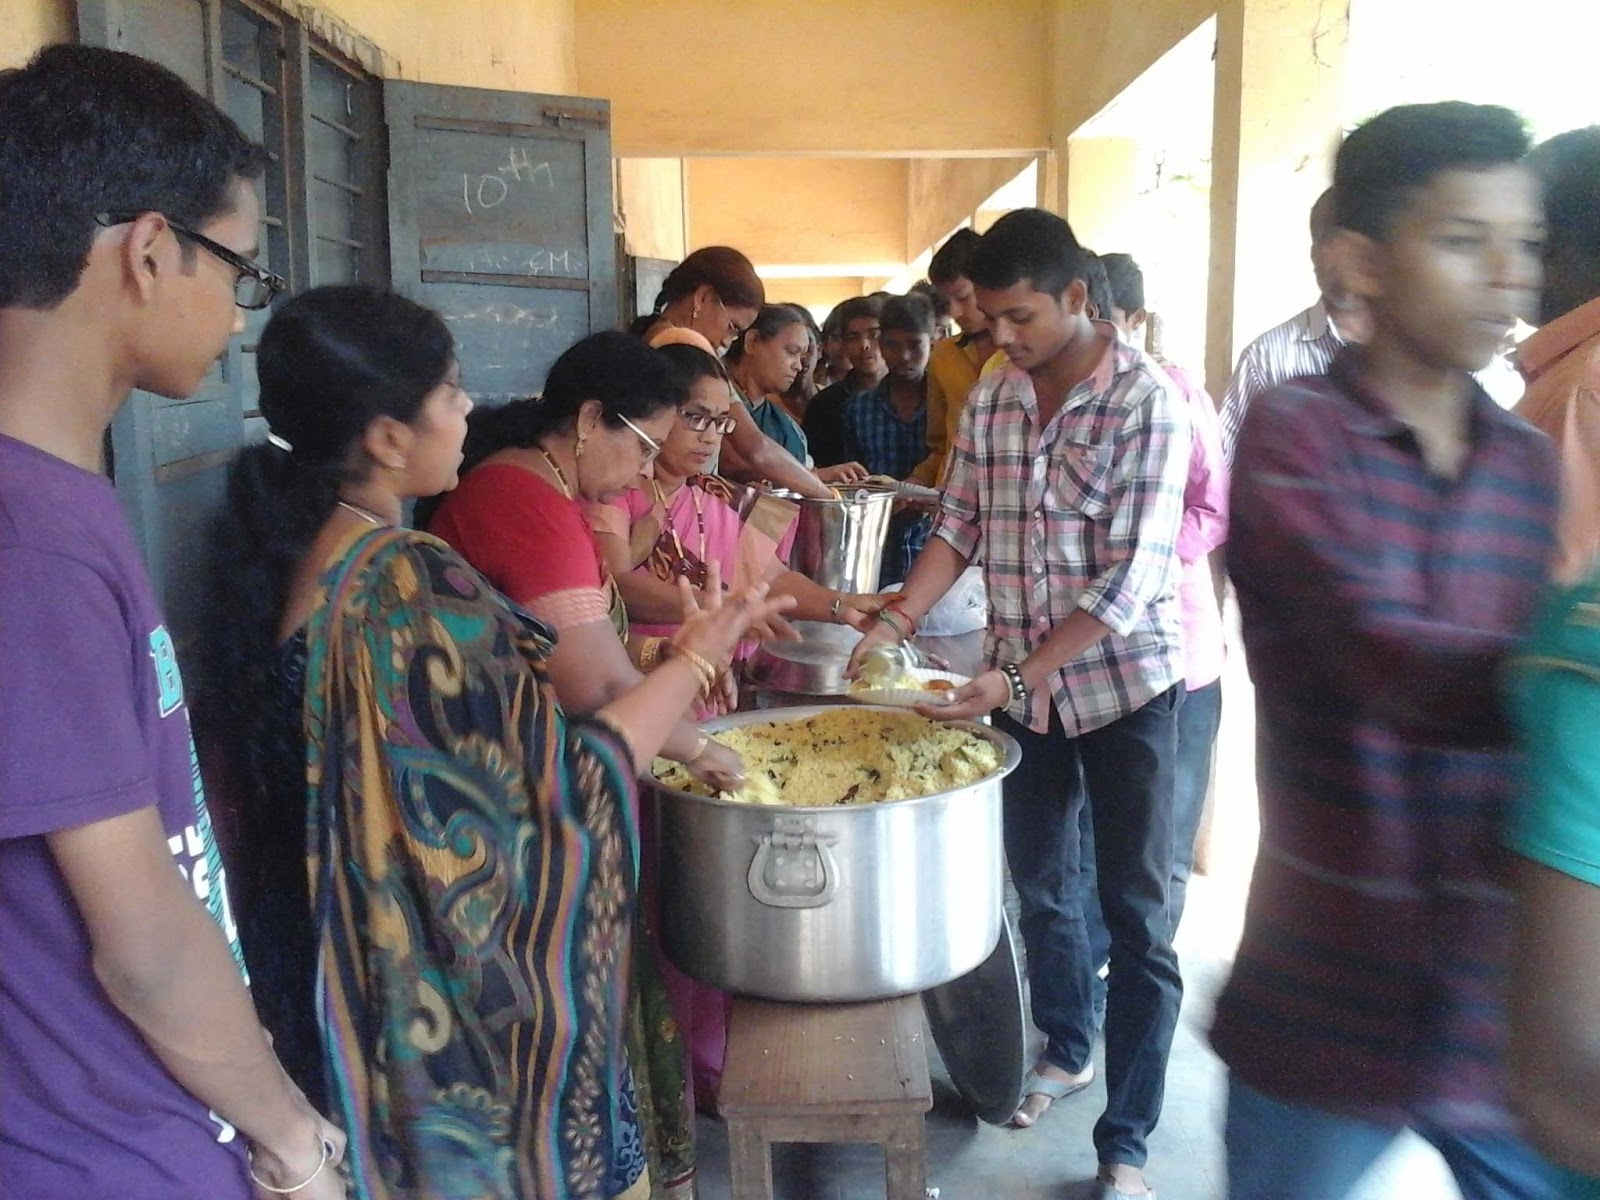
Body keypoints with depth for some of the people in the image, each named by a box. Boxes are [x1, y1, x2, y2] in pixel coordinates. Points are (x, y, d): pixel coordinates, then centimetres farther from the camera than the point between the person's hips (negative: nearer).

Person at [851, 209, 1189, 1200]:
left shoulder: (1145, 401, -17)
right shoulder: (991, 397, 1)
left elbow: (1132, 578, -22)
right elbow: (960, 526, 6)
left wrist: (1019, 679, -27)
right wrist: (895, 622, -8)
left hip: (1125, 683, -5)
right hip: (1022, 687, 5)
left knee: (1135, 914, 4)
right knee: (1041, 886, 18)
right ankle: (1065, 1049, 42)